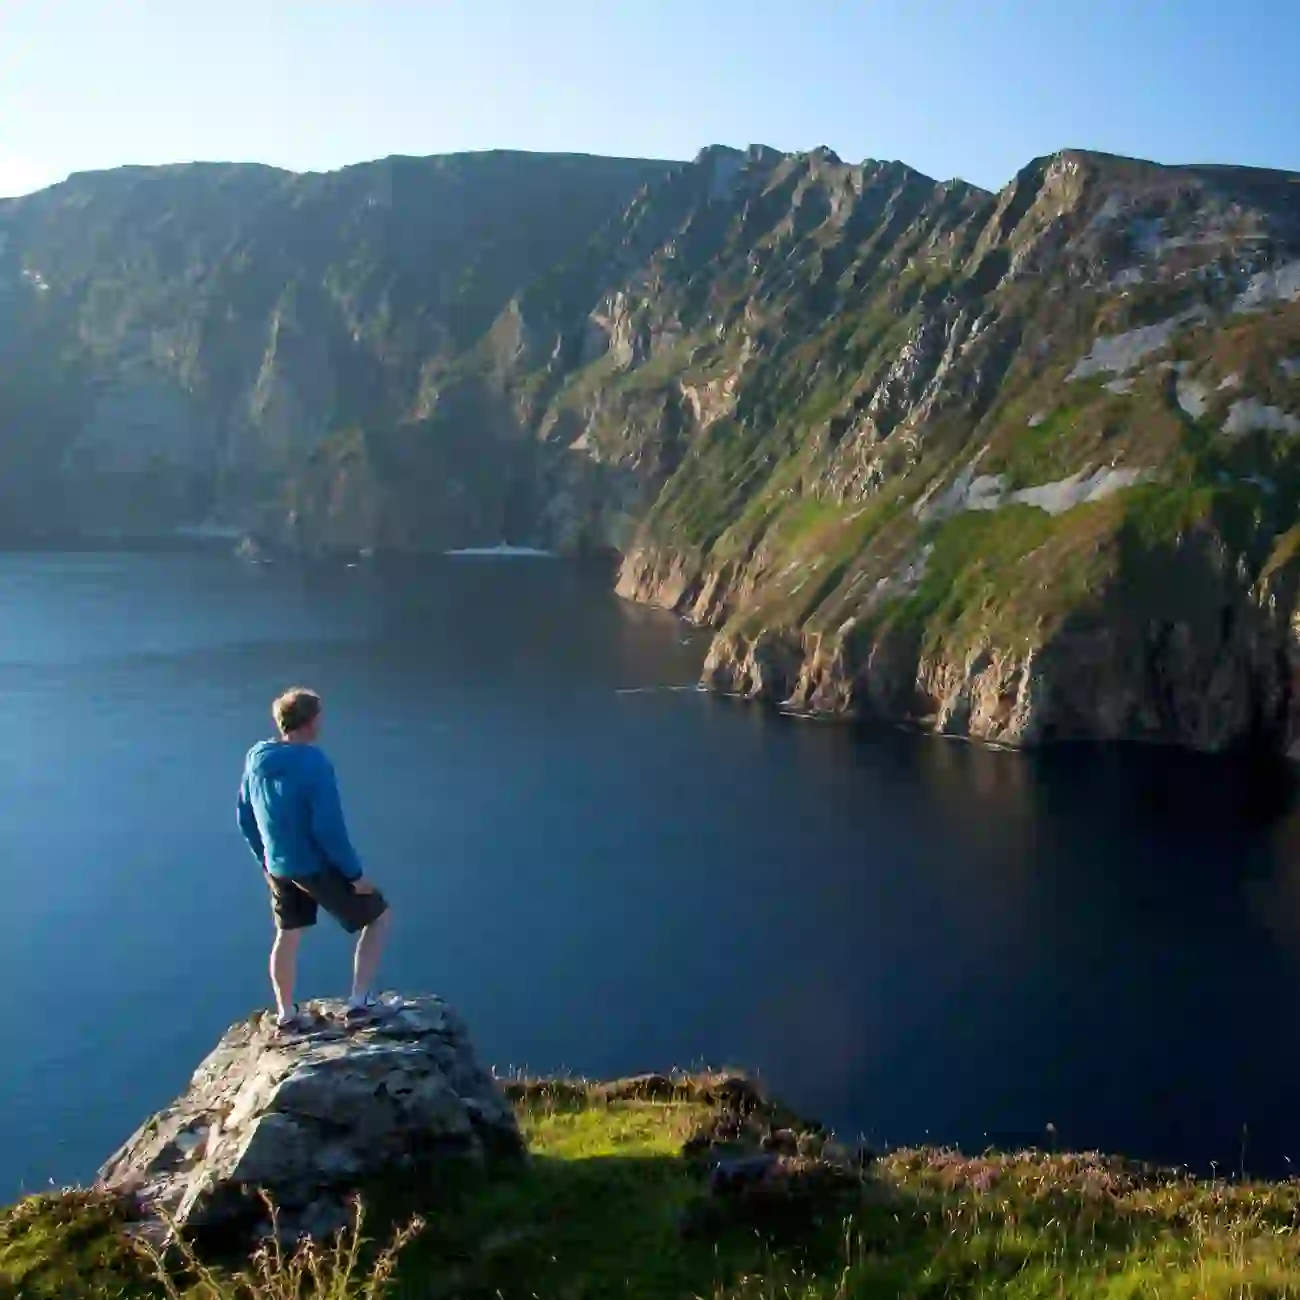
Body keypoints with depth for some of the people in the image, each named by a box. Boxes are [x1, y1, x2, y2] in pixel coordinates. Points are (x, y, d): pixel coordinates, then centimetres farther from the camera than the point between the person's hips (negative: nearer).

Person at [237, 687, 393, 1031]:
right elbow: (329, 828, -24)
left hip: (278, 867, 7)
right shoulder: (313, 763, -24)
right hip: (318, 867, -7)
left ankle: (286, 1013, 32)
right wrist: (355, 873, -14)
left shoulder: (256, 759, -1)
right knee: (377, 917, 10)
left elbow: (245, 818, 9)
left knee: (287, 935, 23)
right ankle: (360, 1000, 6)